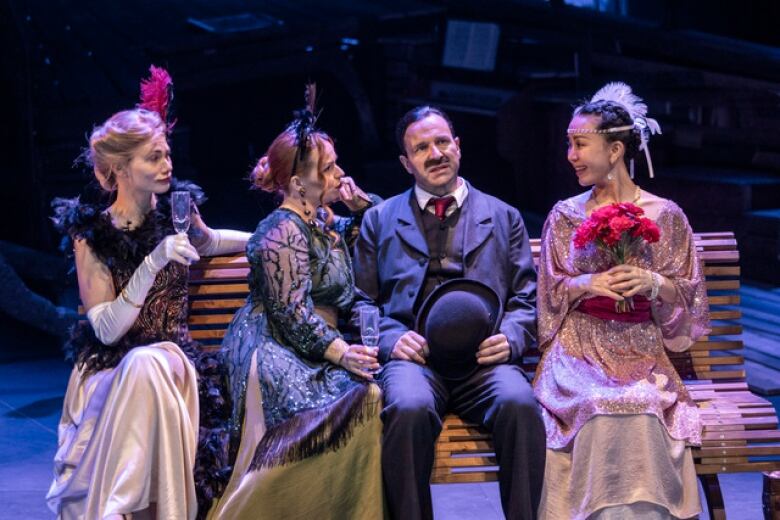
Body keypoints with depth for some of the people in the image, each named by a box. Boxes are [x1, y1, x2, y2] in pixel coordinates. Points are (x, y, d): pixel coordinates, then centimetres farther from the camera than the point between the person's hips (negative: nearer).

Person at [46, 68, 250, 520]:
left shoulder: (176, 211, 2)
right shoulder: (91, 234, -7)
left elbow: (205, 243, 29)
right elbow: (106, 329, -15)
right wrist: (154, 263, -25)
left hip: (171, 356, 2)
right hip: (109, 369, -2)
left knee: (146, 366, -34)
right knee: (140, 366, -36)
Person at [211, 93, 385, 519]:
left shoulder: (323, 220, 17)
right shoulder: (283, 231, -9)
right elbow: (291, 311, -16)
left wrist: (361, 206, 15)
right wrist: (339, 353, -25)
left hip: (317, 350, 8)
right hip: (276, 353, -8)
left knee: (367, 395, -19)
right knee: (360, 396, -30)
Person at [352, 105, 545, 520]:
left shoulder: (503, 217, 22)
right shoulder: (380, 219, 21)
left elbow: (526, 298, 16)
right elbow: (363, 300, 16)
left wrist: (510, 337, -6)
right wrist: (391, 338, -6)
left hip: (484, 359, 1)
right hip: (415, 356, 0)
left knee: (519, 405, -35)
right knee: (409, 408, -37)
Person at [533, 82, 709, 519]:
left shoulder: (666, 216, 5)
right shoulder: (565, 216, 9)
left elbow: (686, 298, 6)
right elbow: (551, 294, 8)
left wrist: (654, 283, -15)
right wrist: (588, 284, -12)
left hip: (642, 353, 0)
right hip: (580, 349, 0)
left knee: (644, 409, -32)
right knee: (603, 409, -31)